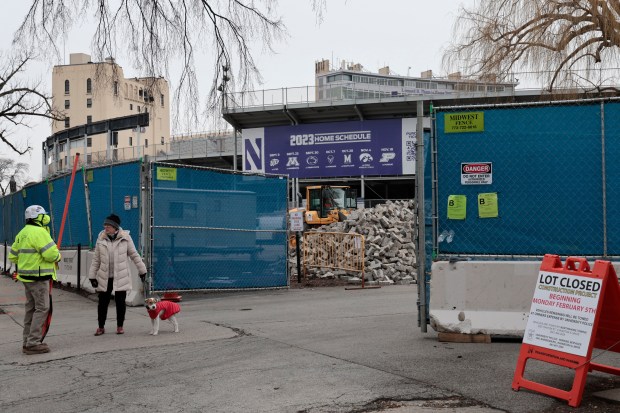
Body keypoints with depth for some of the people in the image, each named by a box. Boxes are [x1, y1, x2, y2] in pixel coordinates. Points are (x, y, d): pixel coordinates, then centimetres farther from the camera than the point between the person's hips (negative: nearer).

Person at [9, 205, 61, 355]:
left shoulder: (23, 233, 15)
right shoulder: (39, 232, -16)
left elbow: (13, 256, 19)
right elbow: (51, 254, -22)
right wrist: (57, 256, -2)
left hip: (27, 276, 10)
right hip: (38, 277, -10)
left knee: (31, 308, 16)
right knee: (42, 308, -6)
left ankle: (28, 341, 22)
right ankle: (33, 343, -7)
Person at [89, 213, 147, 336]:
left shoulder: (125, 238, -4)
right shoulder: (101, 239, 1)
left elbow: (134, 255, 4)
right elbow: (96, 259, 6)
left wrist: (142, 270, 7)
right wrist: (92, 276, 3)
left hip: (120, 277, -1)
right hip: (104, 277, 2)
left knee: (120, 302, 5)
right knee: (103, 302, 5)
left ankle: (120, 326, 19)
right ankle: (101, 327, 19)